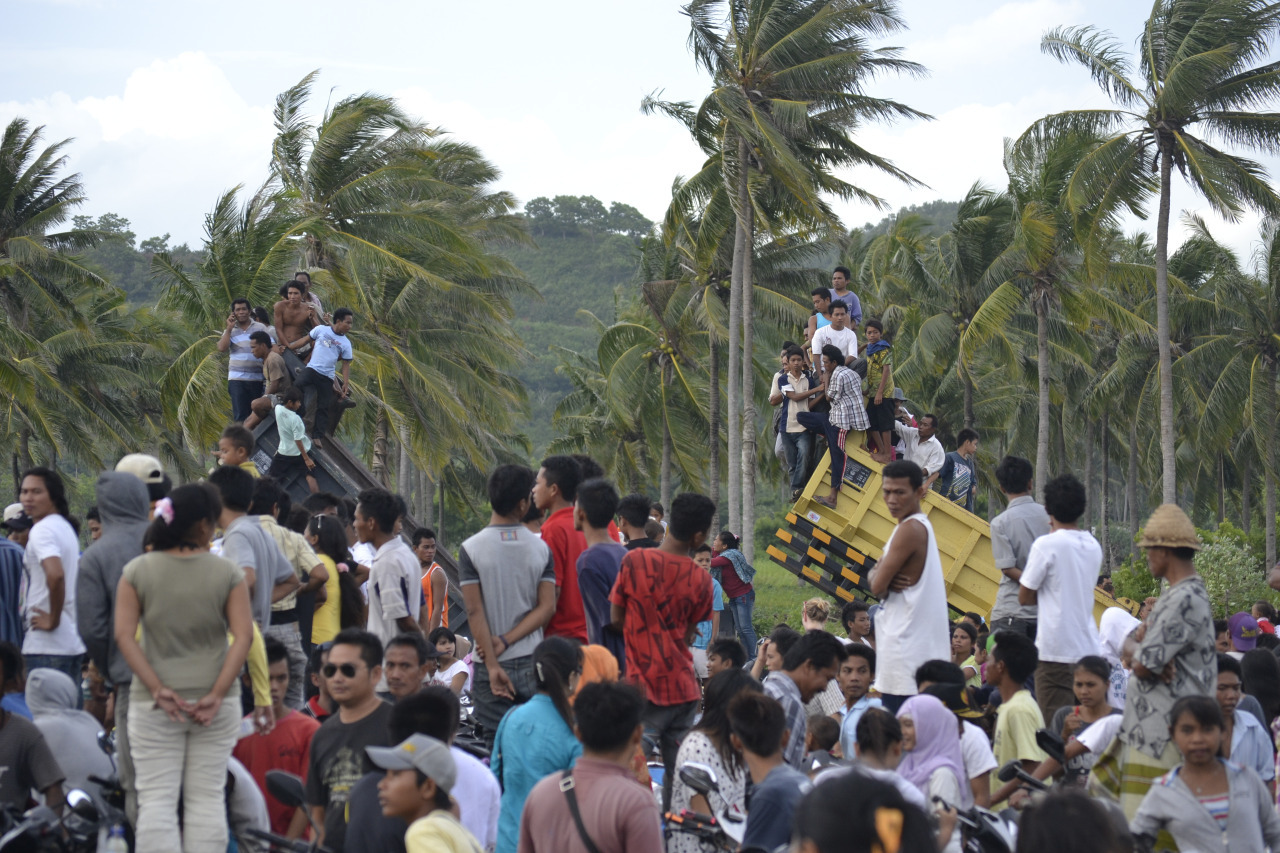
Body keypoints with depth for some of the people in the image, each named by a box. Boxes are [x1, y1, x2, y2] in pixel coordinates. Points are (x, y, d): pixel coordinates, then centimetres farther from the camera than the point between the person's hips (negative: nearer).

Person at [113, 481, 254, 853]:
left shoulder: (137, 571, -1)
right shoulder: (228, 573, -3)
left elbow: (124, 636, -7)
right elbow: (243, 636, -9)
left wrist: (158, 690, -10)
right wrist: (217, 694, -9)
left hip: (155, 706, 0)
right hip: (216, 706, 0)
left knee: (156, 798, 1)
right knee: (207, 798, 7)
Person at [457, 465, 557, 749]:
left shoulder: (471, 549, -6)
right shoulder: (541, 549, 1)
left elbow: (475, 611, -11)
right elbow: (547, 607, -5)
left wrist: (492, 664, -12)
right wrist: (507, 640, -7)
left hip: (493, 665, -2)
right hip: (532, 662, 2)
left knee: (497, 745, 0)